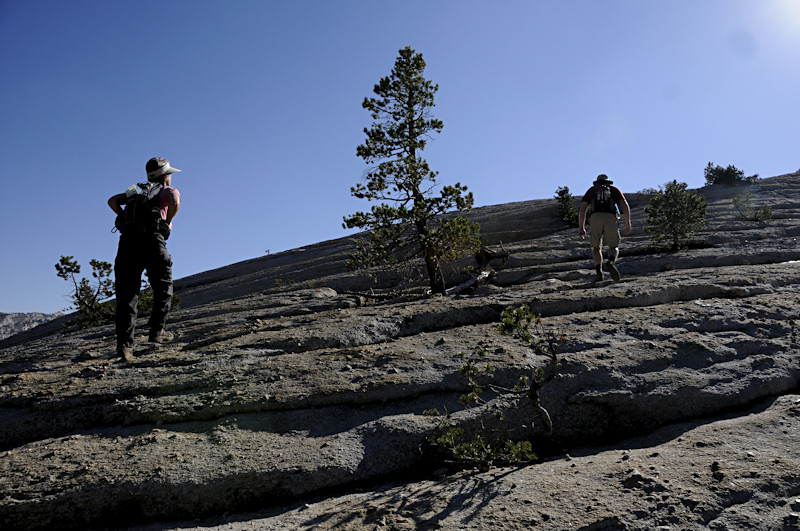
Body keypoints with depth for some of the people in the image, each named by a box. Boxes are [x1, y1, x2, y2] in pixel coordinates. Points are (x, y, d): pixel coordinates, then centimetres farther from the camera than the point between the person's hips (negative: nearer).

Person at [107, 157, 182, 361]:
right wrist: (168, 222, 3)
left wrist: (128, 221, 21)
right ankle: (157, 330, 11)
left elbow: (112, 201, 22)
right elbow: (175, 201, -11)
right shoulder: (170, 191, 14)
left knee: (127, 295, -1)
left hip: (128, 240, 4)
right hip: (152, 240, -4)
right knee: (163, 288, 16)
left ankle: (124, 343, -10)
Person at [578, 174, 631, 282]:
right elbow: (625, 206, 12)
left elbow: (582, 208, 14)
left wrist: (581, 227, 12)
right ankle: (611, 263, -27)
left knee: (596, 248, 15)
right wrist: (628, 224, 12)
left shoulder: (591, 190, 27)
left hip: (595, 217, 1)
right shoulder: (614, 189, 28)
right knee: (614, 247, 7)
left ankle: (598, 271, -7)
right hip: (611, 218, 0)